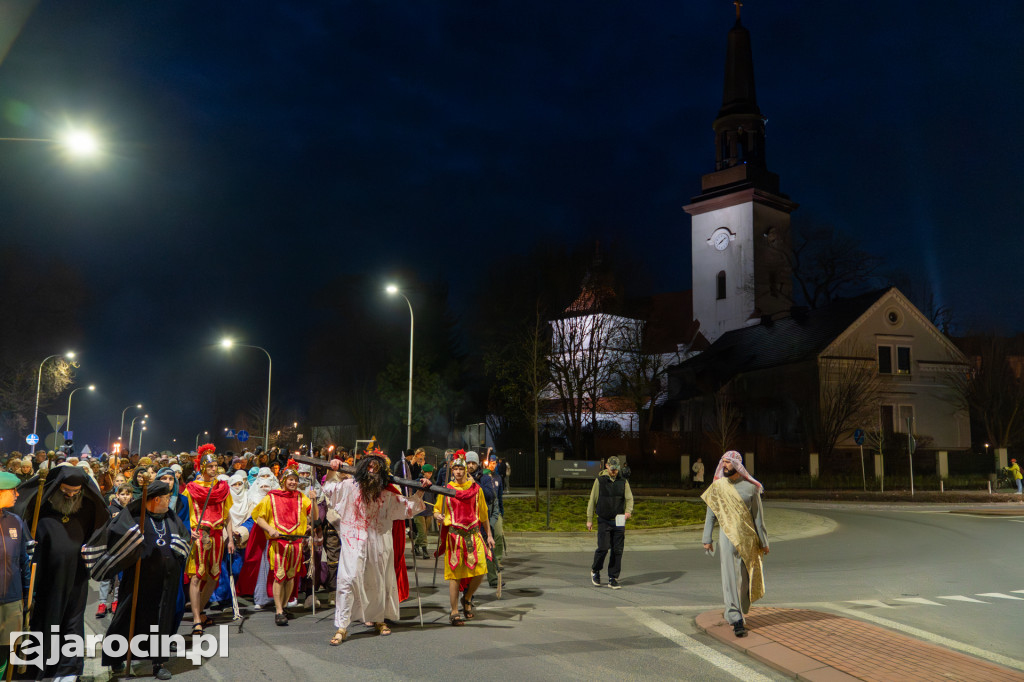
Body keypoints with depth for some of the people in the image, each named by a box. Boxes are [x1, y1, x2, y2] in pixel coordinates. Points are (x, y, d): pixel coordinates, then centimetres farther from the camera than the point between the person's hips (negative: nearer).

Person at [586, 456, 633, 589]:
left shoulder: (623, 481, 7)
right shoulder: (599, 480, -1)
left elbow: (629, 498, -1)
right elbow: (592, 500, 1)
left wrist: (628, 511, -23)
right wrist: (589, 519, -1)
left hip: (619, 521, 3)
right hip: (604, 521, -3)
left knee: (617, 550, 1)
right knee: (603, 547, -12)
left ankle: (613, 578, 10)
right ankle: (595, 570, 14)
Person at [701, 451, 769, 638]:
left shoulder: (750, 487, 1)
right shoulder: (717, 486, 2)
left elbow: (757, 516, 6)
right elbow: (710, 514, 5)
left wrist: (763, 541, 6)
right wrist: (707, 539, 1)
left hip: (748, 538, 1)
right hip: (727, 537, -1)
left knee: (744, 578, 8)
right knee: (731, 578, -7)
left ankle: (731, 613, 26)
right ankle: (736, 620, -7)